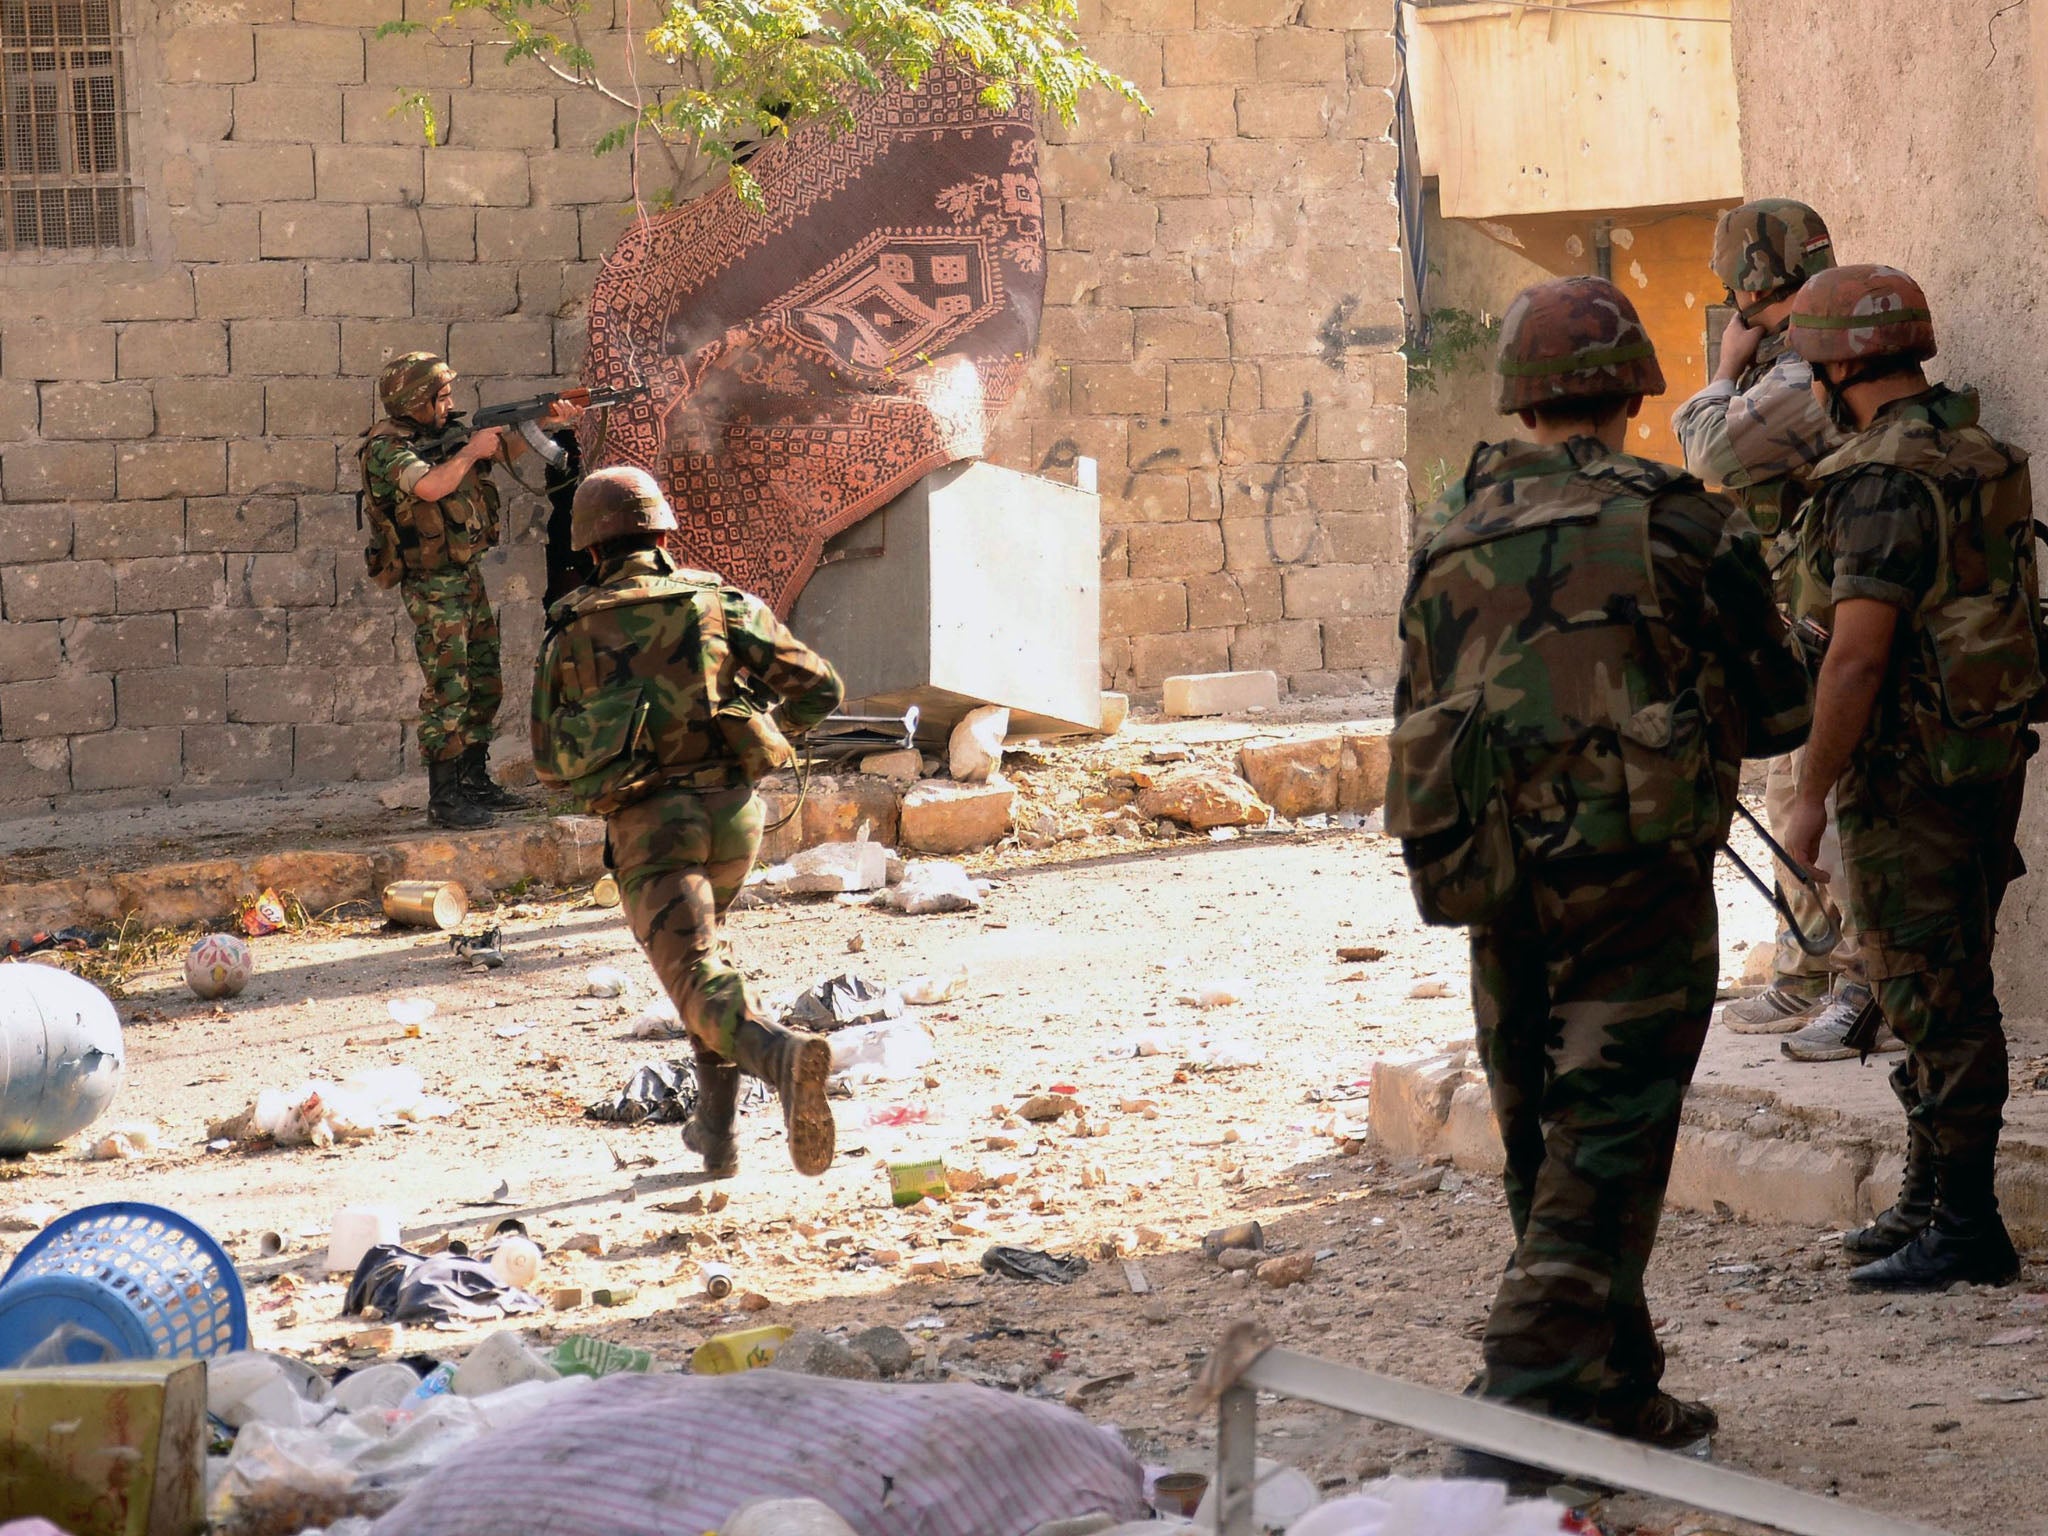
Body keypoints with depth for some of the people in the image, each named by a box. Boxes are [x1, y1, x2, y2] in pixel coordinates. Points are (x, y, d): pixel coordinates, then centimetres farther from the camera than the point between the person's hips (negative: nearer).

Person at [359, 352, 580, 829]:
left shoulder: (448, 433, 9)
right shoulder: (385, 449, -16)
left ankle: (475, 782, 22)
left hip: (468, 576, 9)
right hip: (432, 585, -9)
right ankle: (443, 798, -9)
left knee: (485, 685, 12)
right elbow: (429, 487, -32)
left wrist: (545, 424, 2)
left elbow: (503, 450, 16)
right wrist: (470, 451, -21)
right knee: (446, 690, -10)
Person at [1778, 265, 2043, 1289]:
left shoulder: (1884, 480, -19)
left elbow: (1858, 655, -23)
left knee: (1934, 999, -4)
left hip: (1907, 771, -10)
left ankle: (1964, 1230, -1)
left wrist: (1810, 795, -17)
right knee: (1949, 989, 17)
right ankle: (1929, 1200, 26)